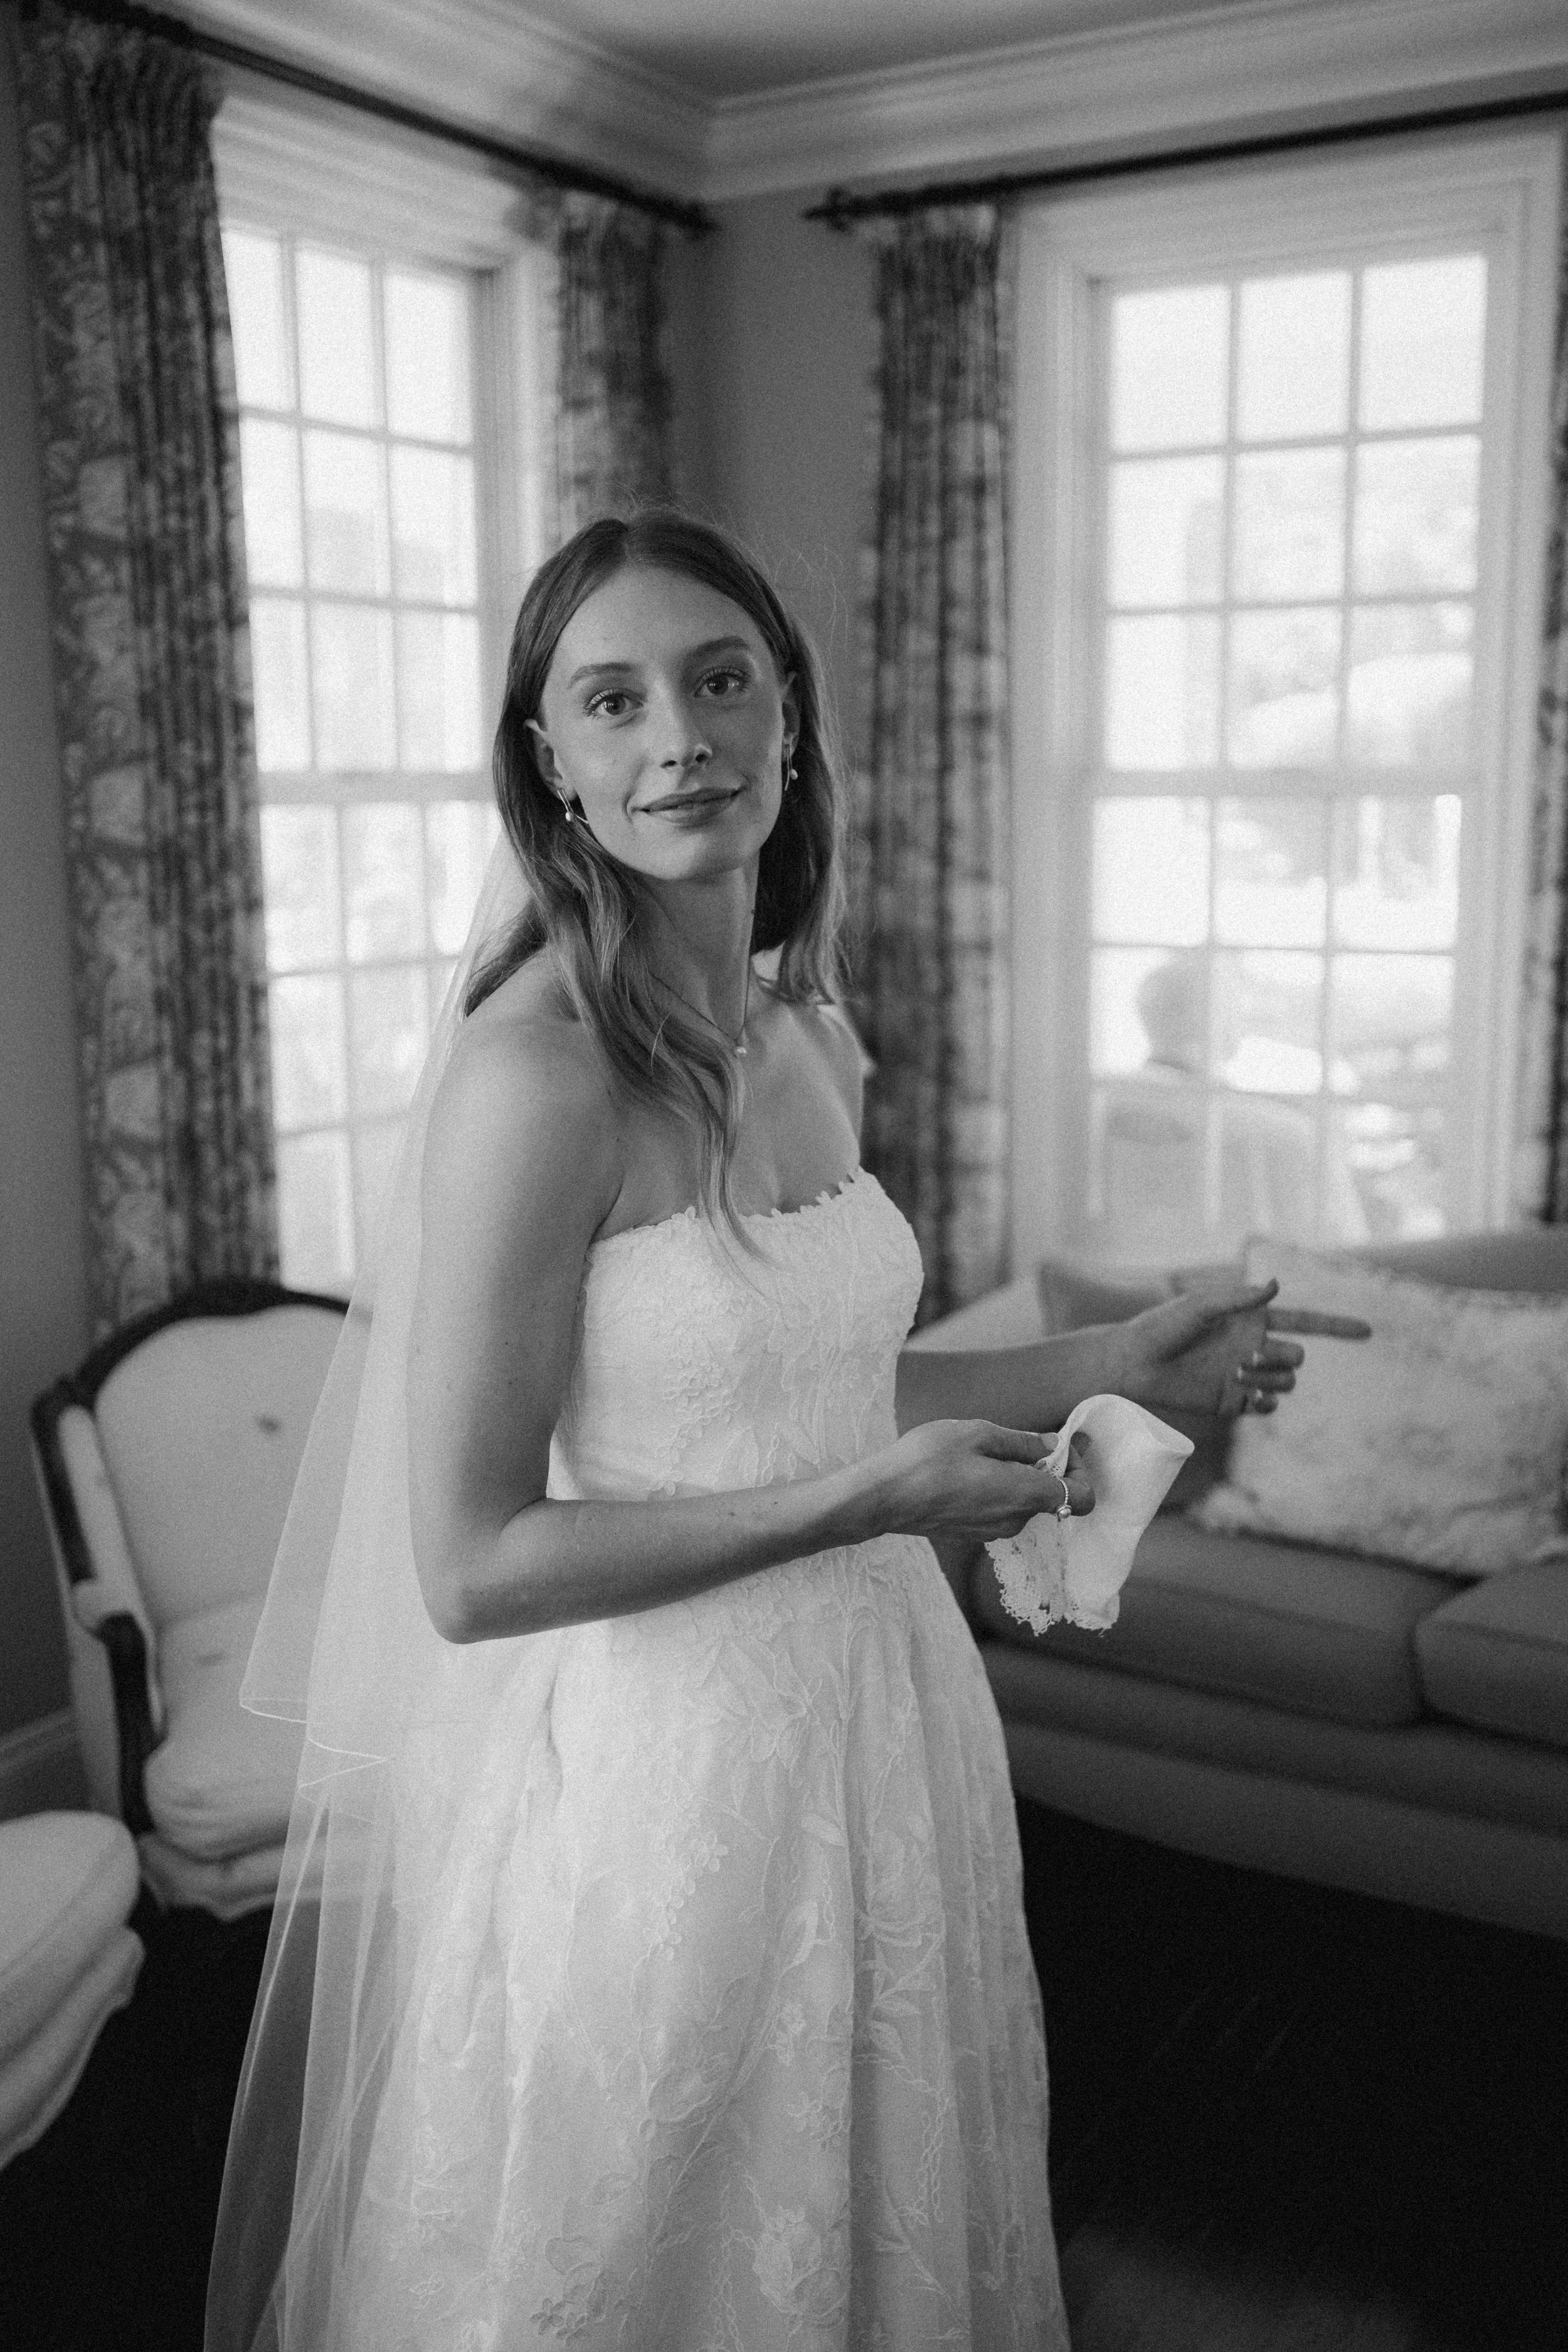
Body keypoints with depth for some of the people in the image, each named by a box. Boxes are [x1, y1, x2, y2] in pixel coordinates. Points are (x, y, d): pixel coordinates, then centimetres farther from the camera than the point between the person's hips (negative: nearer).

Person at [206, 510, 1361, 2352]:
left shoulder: (812, 1038, 2)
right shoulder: (535, 1070, -21)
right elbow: (470, 1565, -19)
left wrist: (1119, 1362, 11)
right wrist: (865, 1497, -23)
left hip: (874, 1715, 7)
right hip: (668, 1764, -7)